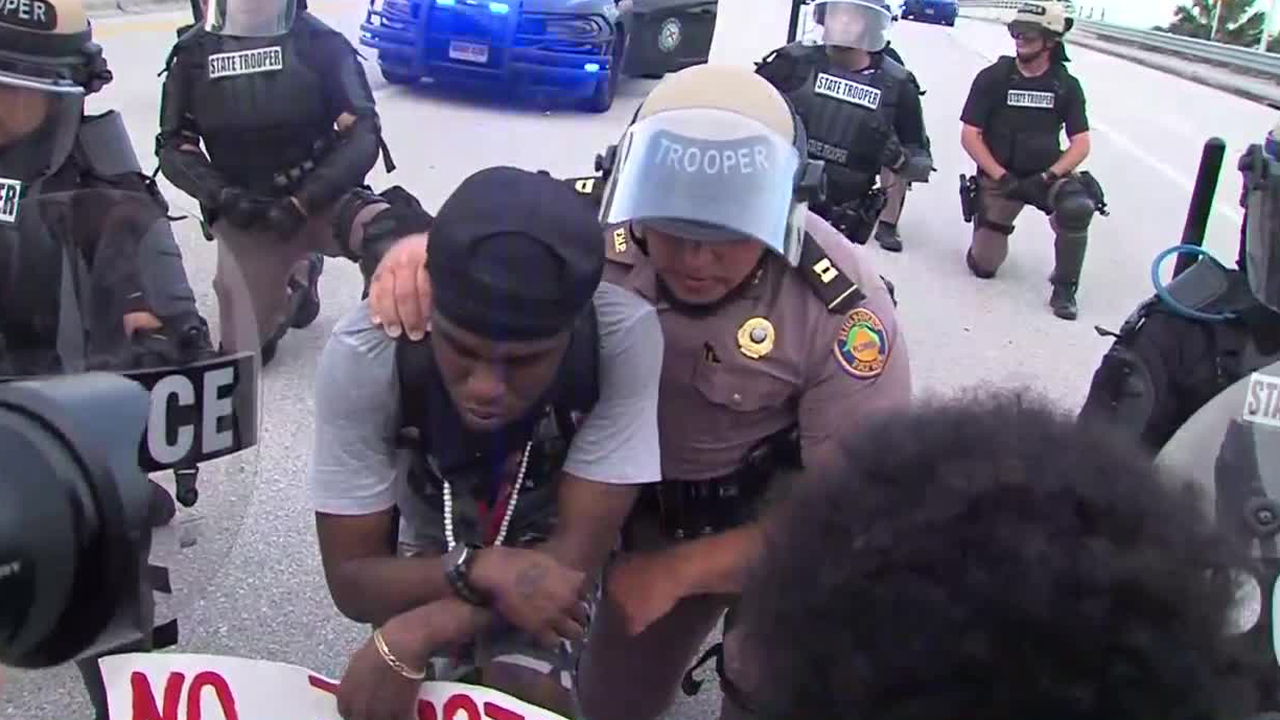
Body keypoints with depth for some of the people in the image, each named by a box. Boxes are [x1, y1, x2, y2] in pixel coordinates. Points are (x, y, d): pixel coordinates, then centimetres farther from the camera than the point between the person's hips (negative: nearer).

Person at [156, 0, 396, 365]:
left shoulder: (321, 43, -8)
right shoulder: (194, 53, -2)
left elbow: (363, 136, -12)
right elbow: (174, 147, 3)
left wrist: (303, 203, -20)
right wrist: (223, 196, -15)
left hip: (319, 200, -2)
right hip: (244, 216, 3)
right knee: (244, 352, 8)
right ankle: (298, 274, 36)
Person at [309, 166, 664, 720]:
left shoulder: (623, 336, -32)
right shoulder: (363, 355, -30)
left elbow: (578, 552, -26)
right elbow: (351, 578, -21)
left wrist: (407, 641, -36)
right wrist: (480, 572, -39)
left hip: (546, 548, -1)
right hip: (430, 556, 2)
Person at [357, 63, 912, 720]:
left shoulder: (842, 305, -33)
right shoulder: (595, 219, -25)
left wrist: (679, 569, -27)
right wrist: (415, 247, -34)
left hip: (781, 510, -3)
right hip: (650, 501, 3)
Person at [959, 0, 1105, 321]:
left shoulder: (1067, 86, 0)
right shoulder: (992, 77, -6)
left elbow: (1081, 144, -2)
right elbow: (969, 135, -9)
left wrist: (1048, 177, -19)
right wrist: (1002, 177, -18)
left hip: (1046, 175, 1)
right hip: (999, 177, 0)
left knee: (1078, 206, -33)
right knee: (983, 265, -3)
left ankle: (1064, 287, -14)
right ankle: (989, 218, 33)